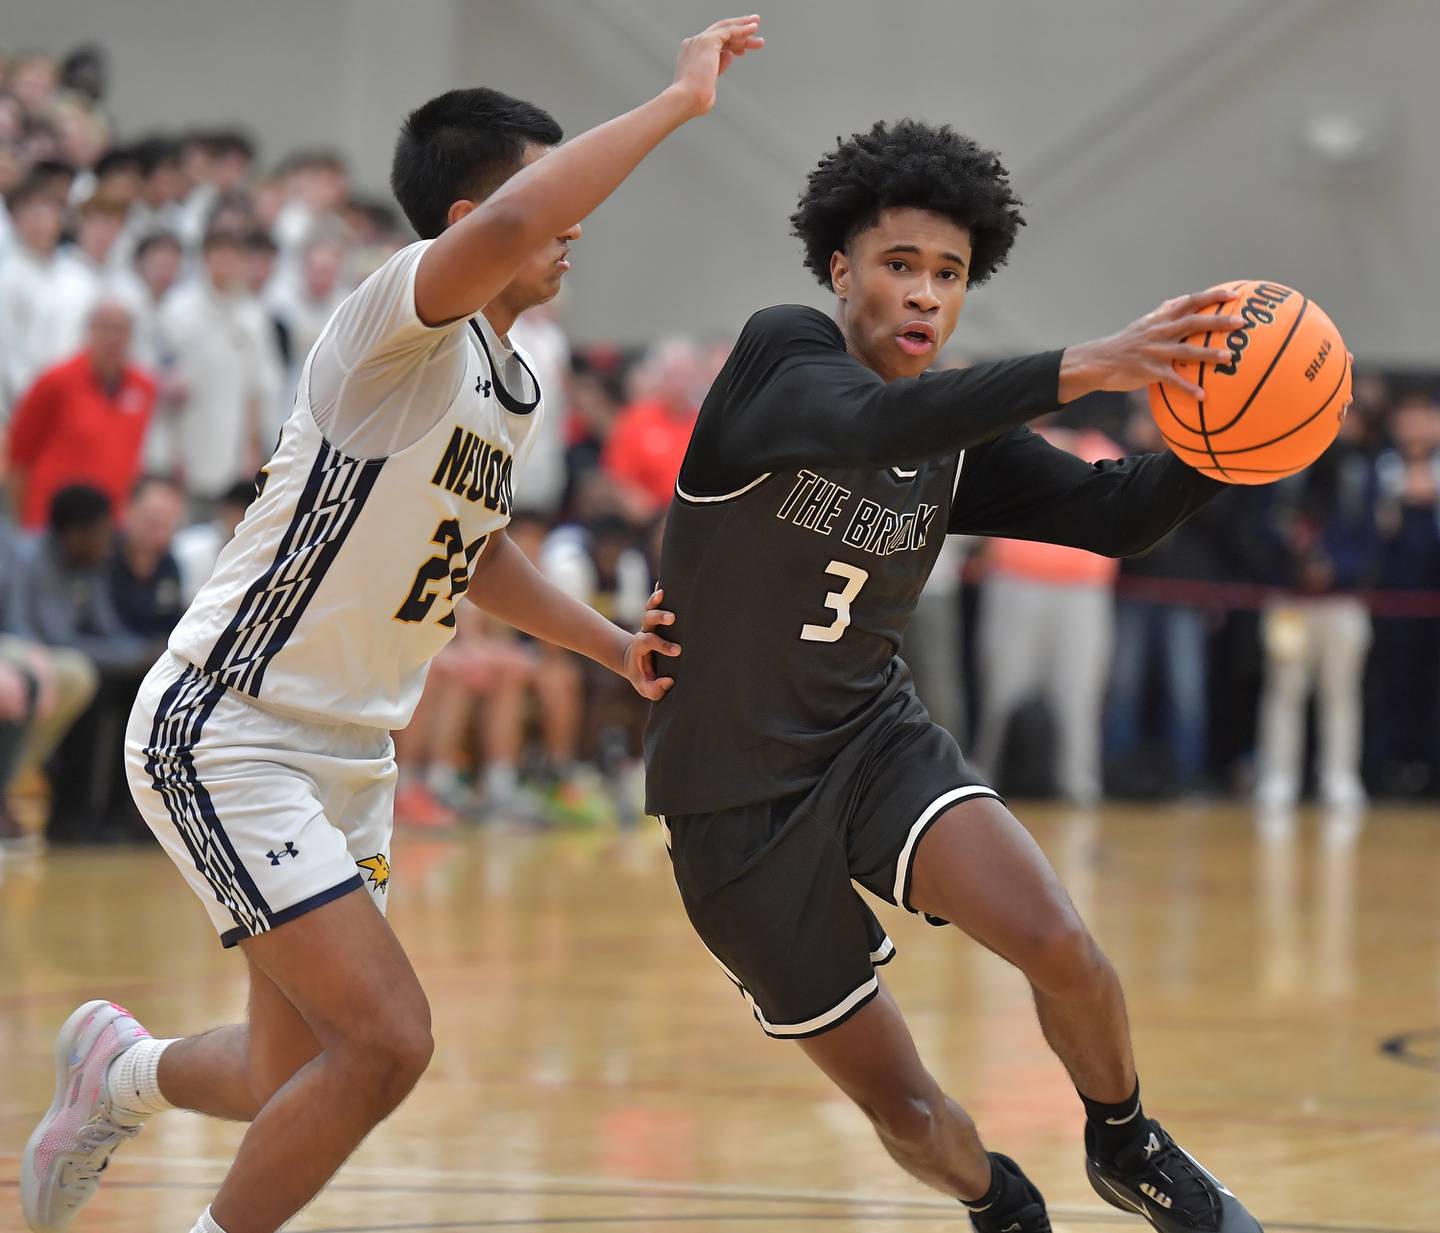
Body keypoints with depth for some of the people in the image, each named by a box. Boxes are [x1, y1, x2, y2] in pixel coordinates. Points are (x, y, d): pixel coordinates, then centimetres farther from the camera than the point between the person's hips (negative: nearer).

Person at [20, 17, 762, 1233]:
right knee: (388, 1040, -18)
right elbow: (502, 234, -42)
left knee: (300, 1086, 12)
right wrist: (676, 100, -34)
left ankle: (120, 1070, 42)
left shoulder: (513, 387, 10)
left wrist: (615, 646, 16)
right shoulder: (401, 325, -19)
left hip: (347, 755, 9)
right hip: (225, 735, -9)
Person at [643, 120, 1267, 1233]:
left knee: (1062, 949, -22)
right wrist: (1080, 369, -47)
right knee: (907, 1113, -1)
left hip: (874, 738, 4)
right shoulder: (782, 354, -16)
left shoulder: (957, 438, 2)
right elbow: (869, 425, -37)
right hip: (738, 796, -4)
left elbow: (1117, 514, -3)